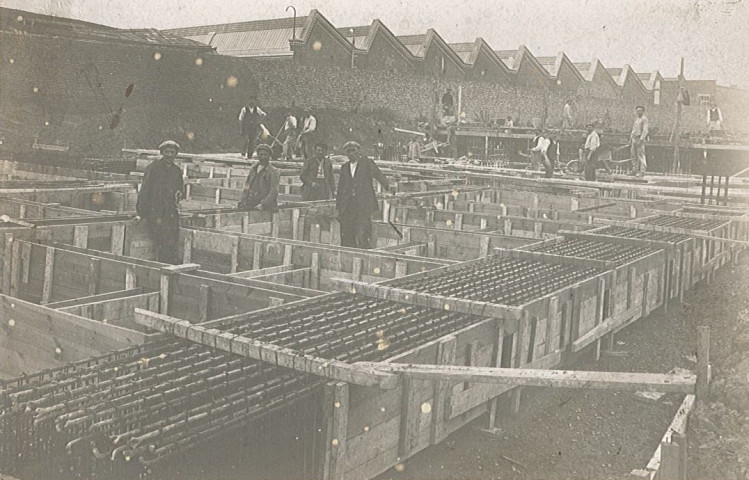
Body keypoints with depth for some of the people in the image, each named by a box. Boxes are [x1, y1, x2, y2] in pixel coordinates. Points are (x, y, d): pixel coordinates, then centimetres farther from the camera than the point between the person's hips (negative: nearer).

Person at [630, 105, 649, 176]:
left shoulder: (644, 119, -4)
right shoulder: (636, 119, 21)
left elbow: (645, 130, -13)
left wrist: (641, 139, -21)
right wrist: (630, 140, 18)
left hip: (640, 138, -8)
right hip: (634, 138, 8)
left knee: (641, 156, -11)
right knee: (634, 155, 6)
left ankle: (642, 172, -13)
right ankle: (635, 171, 10)